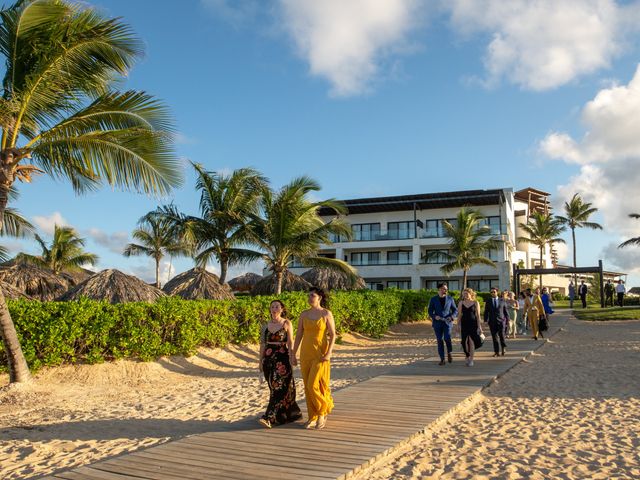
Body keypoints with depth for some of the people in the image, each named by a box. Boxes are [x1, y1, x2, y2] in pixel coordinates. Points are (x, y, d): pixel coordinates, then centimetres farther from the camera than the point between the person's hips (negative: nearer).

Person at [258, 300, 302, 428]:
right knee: (274, 388, 9)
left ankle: (269, 417, -13)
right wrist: (261, 361, 10)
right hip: (269, 358, 5)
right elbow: (263, 343, 11)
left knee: (278, 387, -10)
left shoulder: (287, 323, -2)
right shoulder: (266, 325, 9)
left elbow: (290, 343, -5)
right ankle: (292, 413, 23)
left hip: (282, 358, -5)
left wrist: (291, 359, -12)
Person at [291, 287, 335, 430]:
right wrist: (293, 354, 6)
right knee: (308, 386, 6)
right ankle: (313, 417, 17)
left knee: (314, 385, -11)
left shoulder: (327, 314, -6)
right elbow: (298, 335, 9)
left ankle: (322, 412, 11)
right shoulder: (304, 314, 6)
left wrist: (329, 353, -18)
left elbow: (333, 335, -7)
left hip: (320, 354, -5)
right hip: (306, 353, 5)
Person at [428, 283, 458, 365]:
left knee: (447, 338, -17)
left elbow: (455, 310, 9)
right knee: (440, 340, 1)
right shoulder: (433, 299, 4)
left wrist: (452, 317, -10)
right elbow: (430, 311, 4)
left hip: (447, 322, 0)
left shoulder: (450, 299, 6)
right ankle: (442, 359, 9)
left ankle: (449, 353, 9)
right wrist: (434, 316, -16)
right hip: (437, 322, 0)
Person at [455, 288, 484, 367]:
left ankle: (471, 359, 0)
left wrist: (479, 326, -5)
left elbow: (478, 315, 0)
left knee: (471, 341, -8)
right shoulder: (461, 303, 6)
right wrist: (458, 325, 5)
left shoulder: (475, 303, 1)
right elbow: (459, 315, 8)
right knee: (464, 341, 3)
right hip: (464, 323, 2)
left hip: (473, 323, -2)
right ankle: (467, 356, 24)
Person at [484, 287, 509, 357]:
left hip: (501, 320, -1)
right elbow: (486, 312, 4)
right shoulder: (488, 302, 7)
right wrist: (486, 320, -6)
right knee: (494, 337, 1)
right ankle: (496, 352, 7)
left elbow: (505, 311, 9)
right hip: (492, 321, 1)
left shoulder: (502, 301, 7)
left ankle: (503, 348, 17)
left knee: (502, 336, -6)